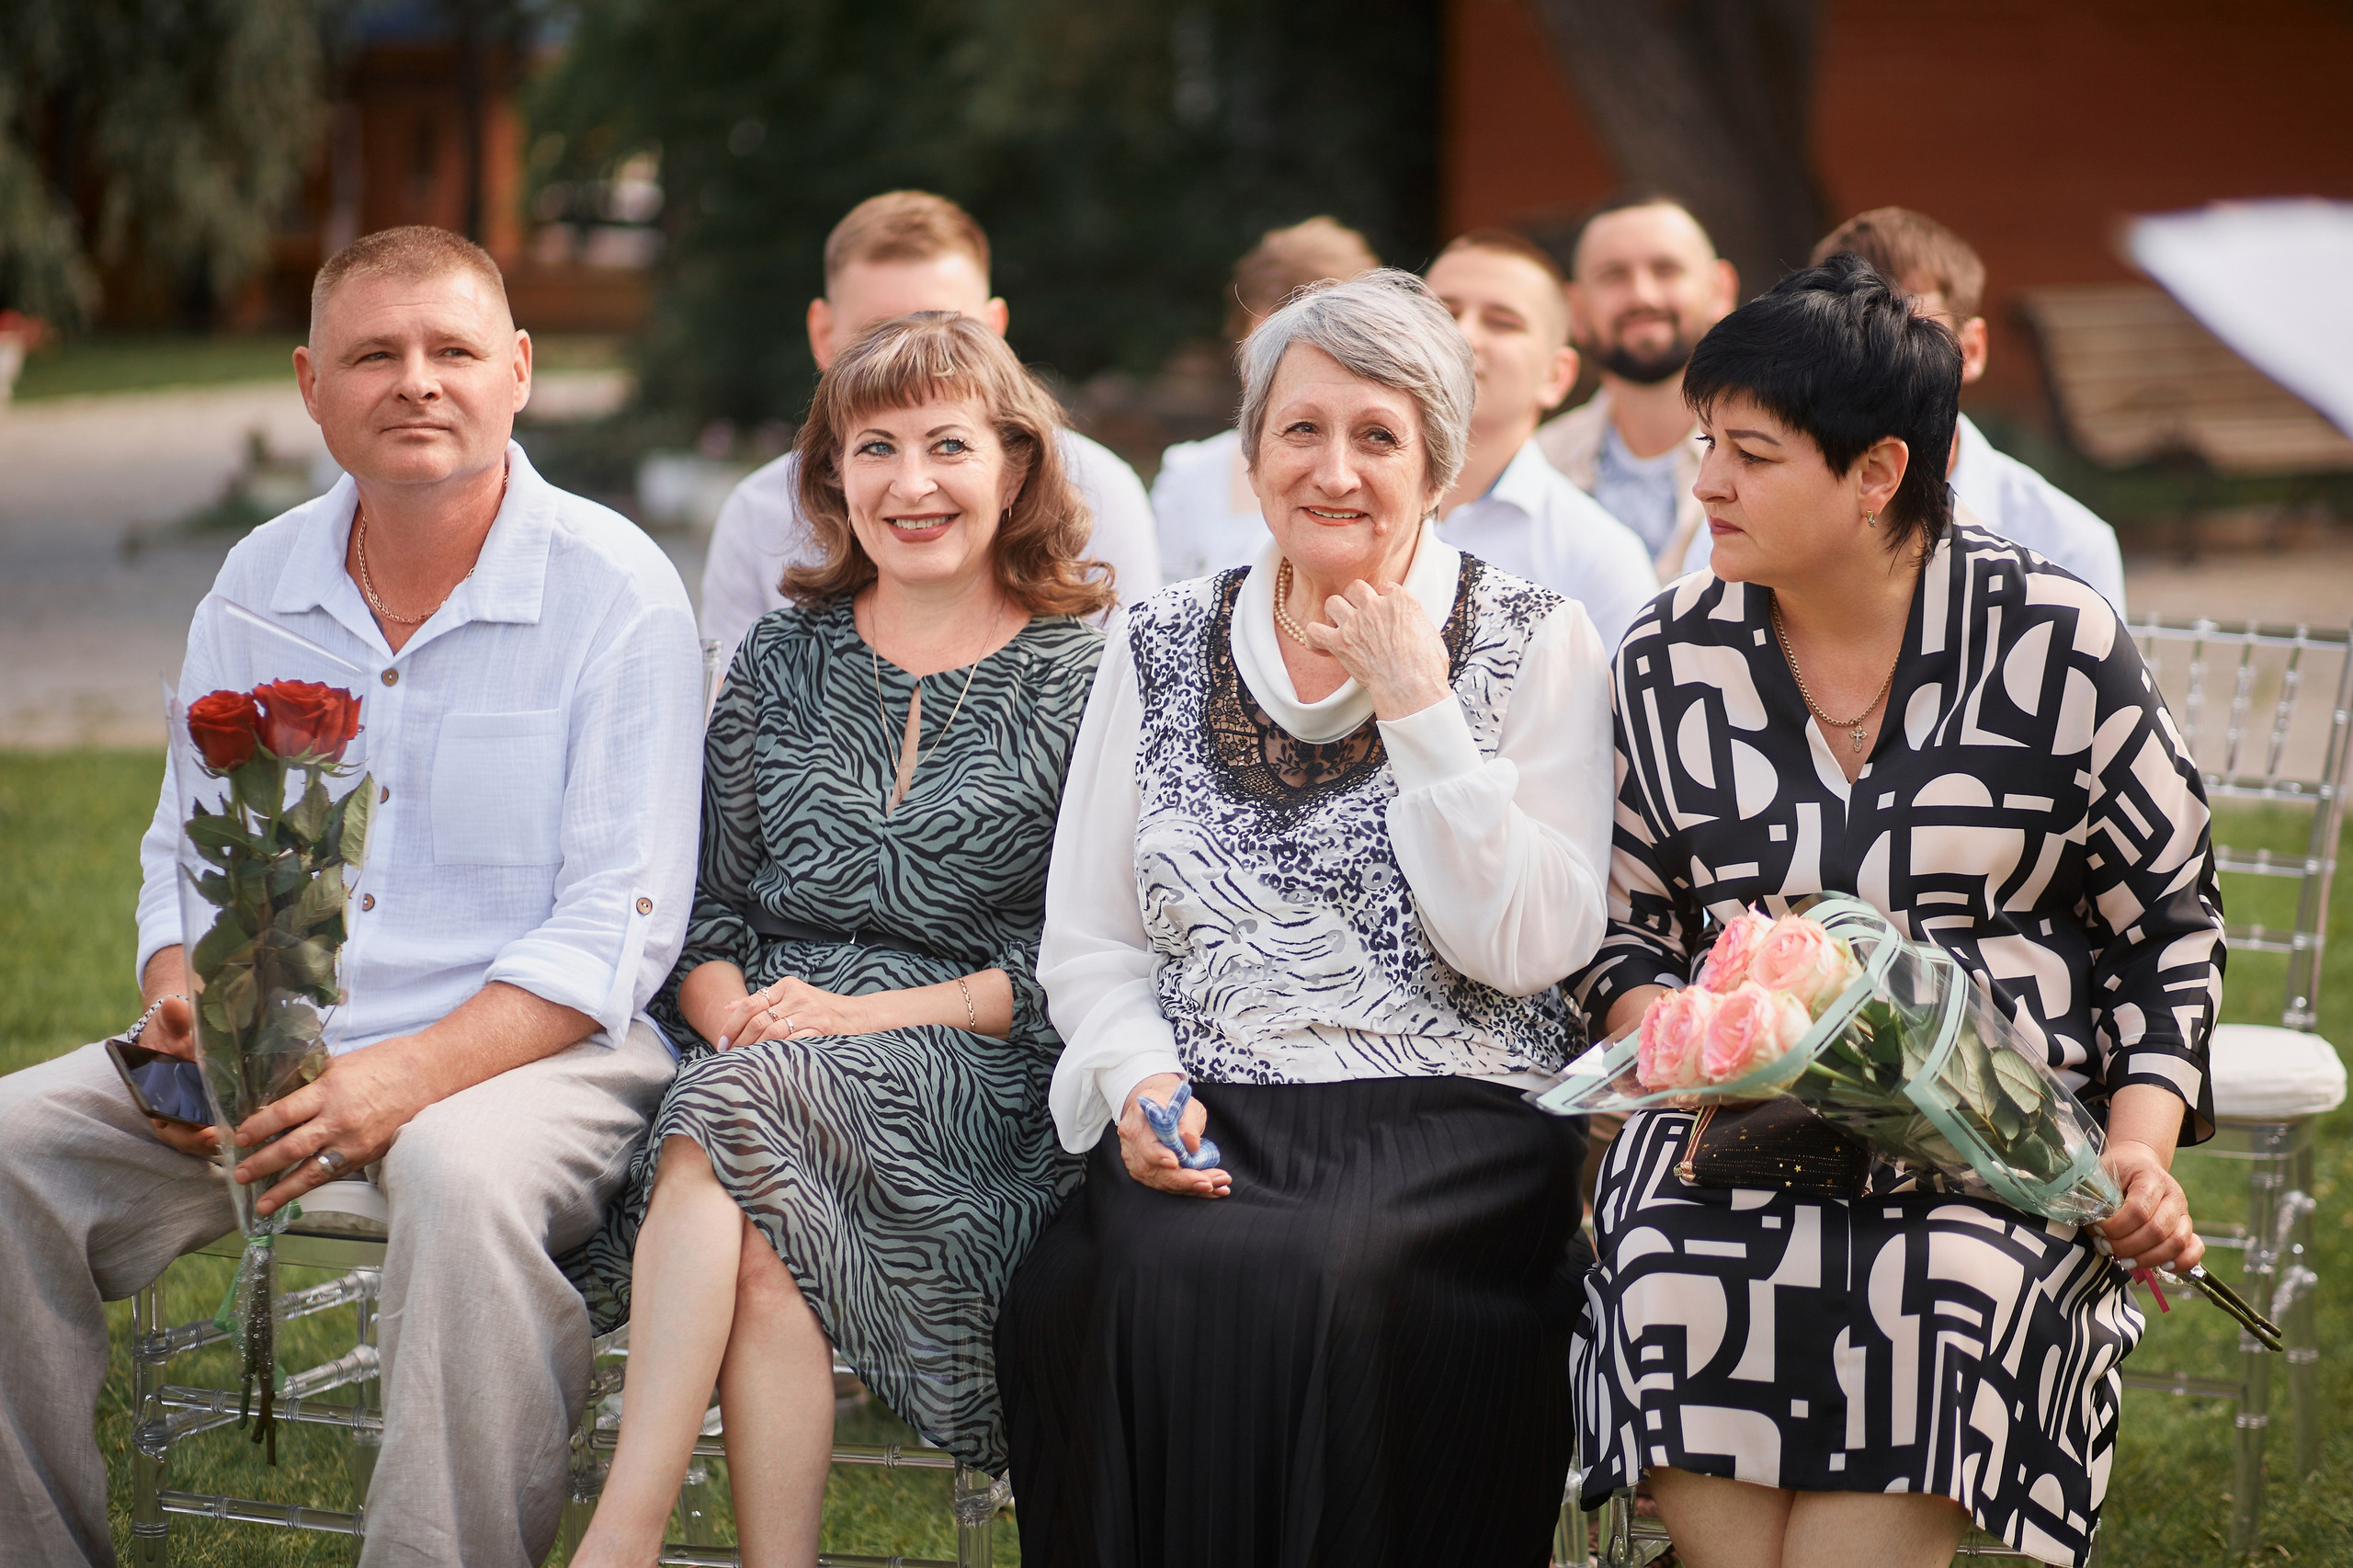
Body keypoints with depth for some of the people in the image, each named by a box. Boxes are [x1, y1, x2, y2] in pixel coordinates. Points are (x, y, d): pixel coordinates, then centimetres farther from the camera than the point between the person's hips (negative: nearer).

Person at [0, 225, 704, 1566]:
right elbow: (187, 851, 18)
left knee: (463, 1174, -38)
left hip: (532, 1045, -5)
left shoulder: (617, 589, -7)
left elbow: (617, 929, -12)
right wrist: (183, 1005, -6)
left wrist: (410, 1075, -25)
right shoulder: (257, 584, 11)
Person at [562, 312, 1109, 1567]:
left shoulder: (1083, 676, 4)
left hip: (975, 1077, -3)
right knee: (766, 1239, -32)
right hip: (765, 1044, 4)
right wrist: (733, 1015, -8)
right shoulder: (784, 653, 17)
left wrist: (862, 1017, -12)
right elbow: (701, 899, 15)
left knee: (747, 1107, -33)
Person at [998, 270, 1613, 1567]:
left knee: (1336, 1279, -34)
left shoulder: (1533, 645, 6)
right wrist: (1140, 1086, -5)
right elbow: (1089, 942, 14)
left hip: (1446, 1128, -2)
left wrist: (1420, 714, -7)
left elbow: (1524, 946, -5)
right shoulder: (1160, 650, 14)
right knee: (1163, 1282, -31)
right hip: (1204, 1123, 2)